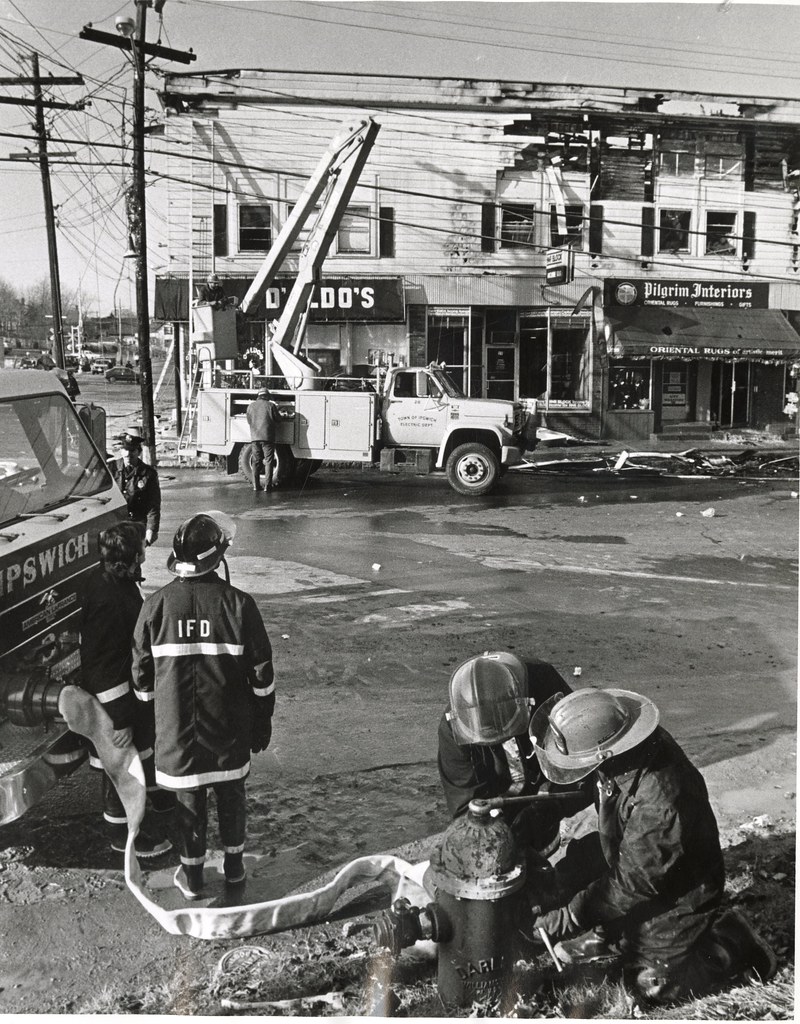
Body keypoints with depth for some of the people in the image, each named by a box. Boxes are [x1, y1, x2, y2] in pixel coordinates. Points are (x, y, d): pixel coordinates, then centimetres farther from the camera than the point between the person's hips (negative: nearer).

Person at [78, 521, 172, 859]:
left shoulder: (113, 579, -3)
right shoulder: (107, 602, -33)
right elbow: (103, 669, -30)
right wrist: (119, 719, -24)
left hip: (134, 688, 9)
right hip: (113, 701, -9)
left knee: (147, 744, 27)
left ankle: (158, 798, 48)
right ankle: (122, 833, 26)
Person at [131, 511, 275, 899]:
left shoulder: (155, 606, -10)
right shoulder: (238, 604, -13)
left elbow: (142, 677, -1)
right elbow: (261, 674, -7)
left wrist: (153, 716, 15)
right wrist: (263, 722, 7)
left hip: (177, 731, 0)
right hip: (231, 731, 0)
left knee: (190, 799, 15)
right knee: (231, 795, 18)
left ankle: (192, 874, 27)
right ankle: (234, 864, 33)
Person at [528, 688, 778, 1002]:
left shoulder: (658, 802, -42)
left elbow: (634, 883, -30)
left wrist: (572, 916, -23)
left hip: (676, 896, -7)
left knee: (656, 985, 6)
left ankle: (732, 944, 17)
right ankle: (605, 933, 20)